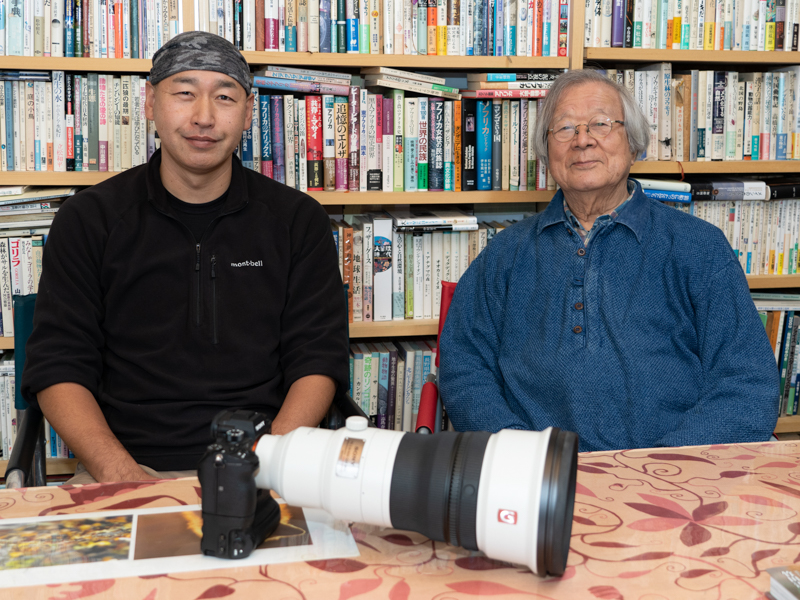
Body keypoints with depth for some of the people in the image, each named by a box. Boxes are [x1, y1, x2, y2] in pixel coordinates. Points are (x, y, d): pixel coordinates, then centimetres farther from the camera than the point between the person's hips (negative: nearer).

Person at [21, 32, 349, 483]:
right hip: (126, 466, 0)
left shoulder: (299, 221, 6)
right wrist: (119, 471, -15)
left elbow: (318, 360, 3)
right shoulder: (88, 220, 5)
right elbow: (58, 368, 2)